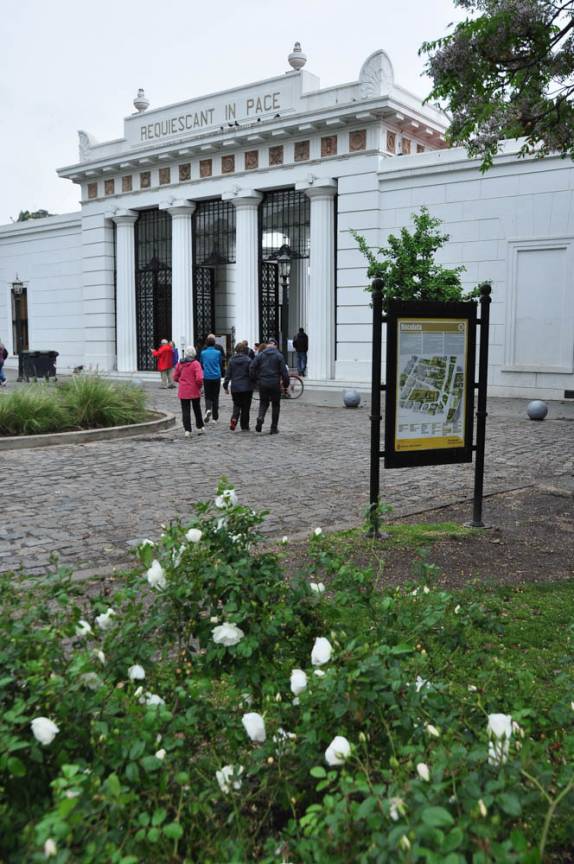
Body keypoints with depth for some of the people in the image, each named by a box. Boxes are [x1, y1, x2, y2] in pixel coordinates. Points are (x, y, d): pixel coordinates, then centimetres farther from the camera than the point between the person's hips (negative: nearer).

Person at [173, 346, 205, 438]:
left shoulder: (179, 364, 0)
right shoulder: (195, 363, -12)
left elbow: (175, 377, 5)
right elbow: (199, 378, -21)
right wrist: (199, 386, -3)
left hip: (183, 392, 2)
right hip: (194, 391, -2)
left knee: (185, 411, 4)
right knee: (197, 410, 16)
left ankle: (187, 430, -3)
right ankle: (200, 428, 25)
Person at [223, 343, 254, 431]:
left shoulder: (232, 360, 0)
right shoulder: (248, 360, -9)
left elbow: (228, 374, 2)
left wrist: (225, 386, 9)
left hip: (235, 388, 2)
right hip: (246, 387, -2)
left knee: (236, 405, 16)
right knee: (245, 407, 8)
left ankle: (234, 419, -11)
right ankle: (244, 427, 11)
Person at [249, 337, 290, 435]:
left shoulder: (260, 355, 3)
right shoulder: (279, 355, -3)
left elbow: (252, 367, -3)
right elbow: (284, 371, -6)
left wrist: (255, 379, 8)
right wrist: (286, 384, 3)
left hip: (263, 383, 2)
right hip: (275, 384, -2)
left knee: (263, 402, 17)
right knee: (275, 405, 10)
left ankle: (260, 417, -13)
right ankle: (273, 428, 11)